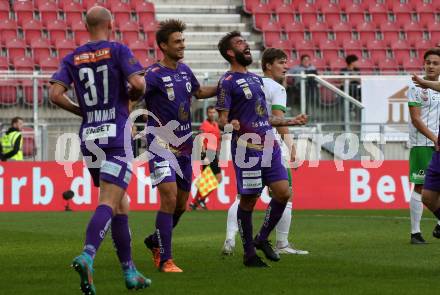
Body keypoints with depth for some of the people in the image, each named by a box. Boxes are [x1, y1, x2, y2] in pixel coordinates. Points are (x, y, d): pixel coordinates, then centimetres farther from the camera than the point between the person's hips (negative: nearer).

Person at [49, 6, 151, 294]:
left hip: (89, 135, 5)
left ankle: (129, 270, 18)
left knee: (121, 205, 16)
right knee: (109, 203, -12)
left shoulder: (72, 58, 9)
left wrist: (81, 111, 14)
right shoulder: (118, 51, -3)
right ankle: (87, 257, -36)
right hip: (116, 133, -5)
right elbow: (138, 84, -14)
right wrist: (131, 97, 9)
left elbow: (55, 93, -2)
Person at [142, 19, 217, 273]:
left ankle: (155, 241, 37)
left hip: (184, 145, 7)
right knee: (169, 198, -16)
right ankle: (165, 259, -9)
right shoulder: (154, 75, -13)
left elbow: (199, 92, 28)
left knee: (181, 204, 13)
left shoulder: (184, 71, 9)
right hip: (162, 144, -7)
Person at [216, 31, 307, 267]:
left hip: (269, 146, 7)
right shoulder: (227, 82, -5)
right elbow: (222, 119, -10)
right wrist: (230, 125, -32)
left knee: (283, 193, -1)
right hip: (247, 147, -7)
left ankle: (262, 239, 16)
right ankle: (249, 254, 7)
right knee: (248, 199, -2)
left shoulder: (256, 78, 20)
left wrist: (290, 122, 29)